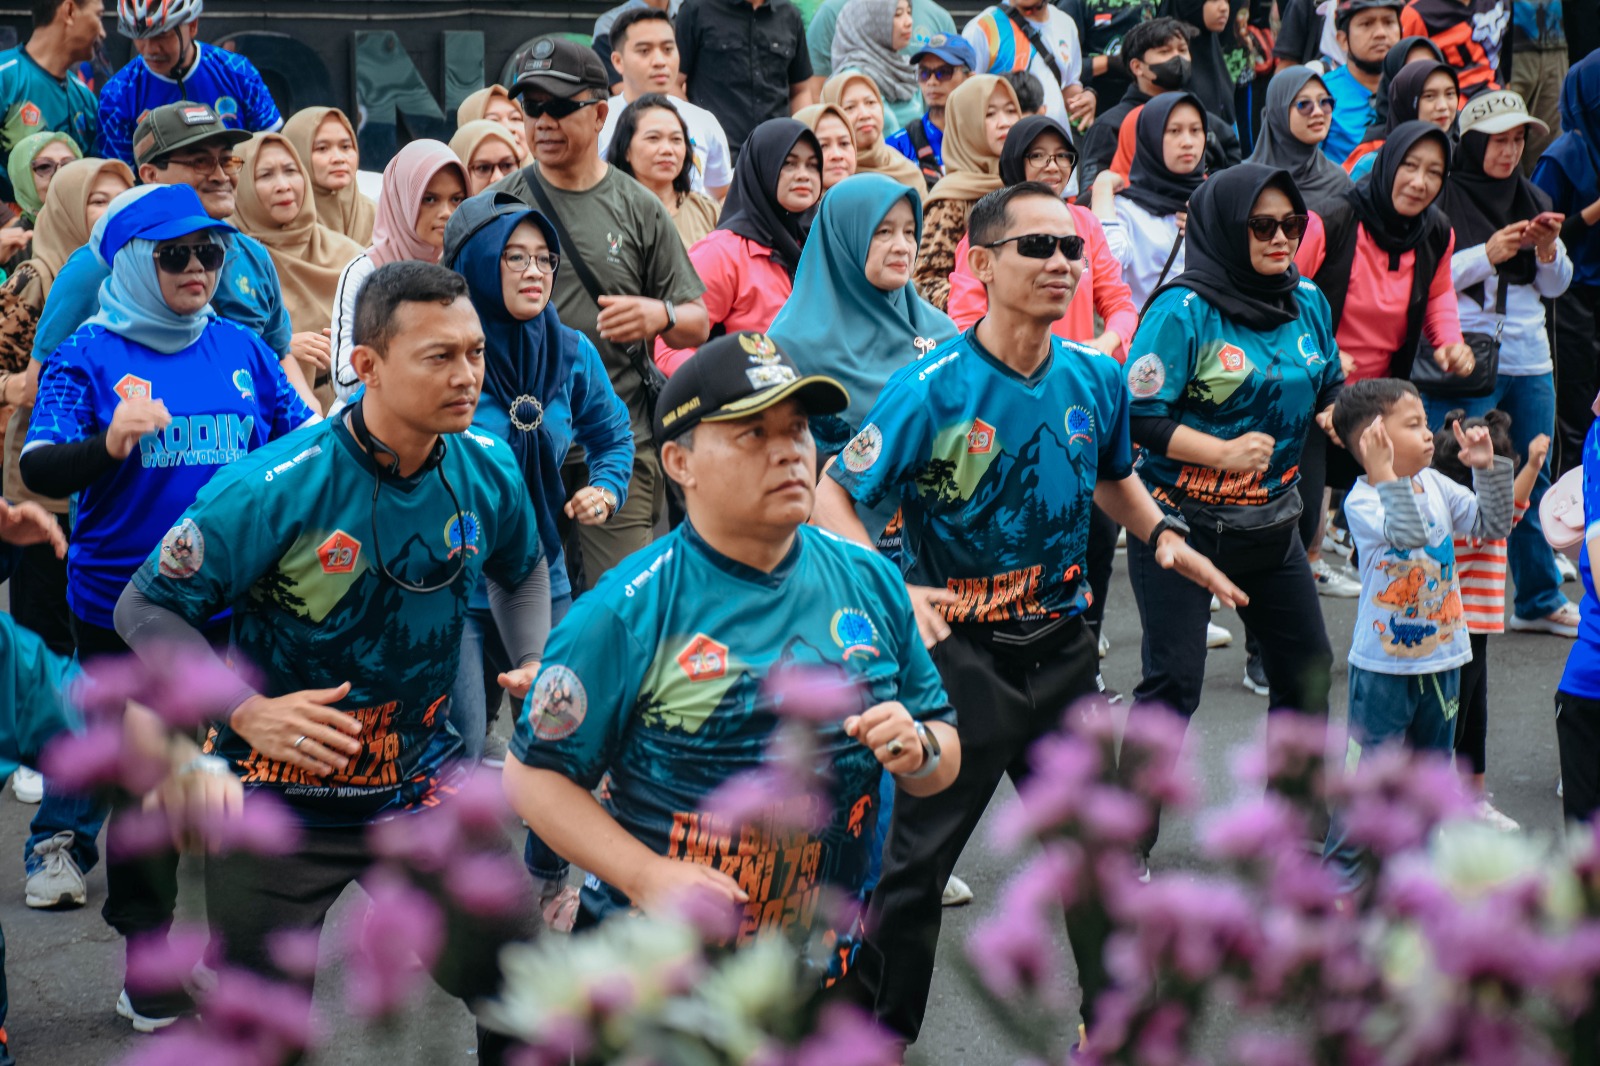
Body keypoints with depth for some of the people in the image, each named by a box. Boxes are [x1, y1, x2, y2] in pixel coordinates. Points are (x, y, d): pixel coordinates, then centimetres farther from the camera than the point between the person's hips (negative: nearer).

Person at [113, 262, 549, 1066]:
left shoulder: (488, 473, -7)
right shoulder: (275, 488, -24)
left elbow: (522, 572, 16)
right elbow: (147, 608, -17)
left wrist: (536, 663, -2)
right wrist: (246, 710, -29)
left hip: (421, 779, 4)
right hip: (282, 795, -4)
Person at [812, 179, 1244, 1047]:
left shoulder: (1096, 379, 0)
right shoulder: (932, 389, -18)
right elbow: (831, 497, -16)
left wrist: (1163, 536, 4)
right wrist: (890, 588, -29)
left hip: (1060, 646, 5)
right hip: (956, 652, -5)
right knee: (911, 859, 3)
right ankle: (878, 1033, 21)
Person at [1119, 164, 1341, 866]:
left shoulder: (1308, 302, 5)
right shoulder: (1184, 311, -16)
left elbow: (1330, 389, 19)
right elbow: (1138, 416, -18)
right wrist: (1225, 452, -21)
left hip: (1269, 522, 7)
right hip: (1181, 523, -7)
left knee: (1307, 667, 15)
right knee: (1174, 681, -6)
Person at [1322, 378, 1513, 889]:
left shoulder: (1436, 485, 3)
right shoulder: (1361, 501, -17)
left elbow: (1493, 526, 3)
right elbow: (1407, 533, -34)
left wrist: (1488, 469, -7)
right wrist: (1386, 474, -39)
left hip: (1442, 659, 7)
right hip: (1385, 666, -7)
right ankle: (1340, 871, 11)